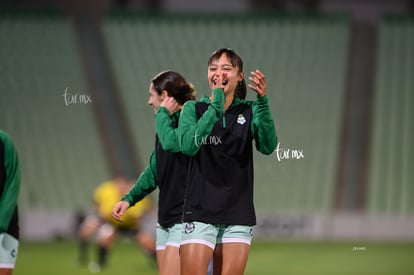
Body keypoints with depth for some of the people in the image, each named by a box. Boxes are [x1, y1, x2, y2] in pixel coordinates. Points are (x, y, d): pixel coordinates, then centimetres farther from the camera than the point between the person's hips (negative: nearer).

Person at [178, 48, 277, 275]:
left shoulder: (250, 111, 7)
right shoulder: (193, 109, 4)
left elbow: (268, 147, -11)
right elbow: (188, 145, -15)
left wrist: (262, 102, -24)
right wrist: (215, 107, -22)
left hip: (238, 214, 2)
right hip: (200, 212, -2)